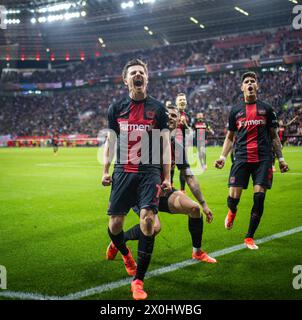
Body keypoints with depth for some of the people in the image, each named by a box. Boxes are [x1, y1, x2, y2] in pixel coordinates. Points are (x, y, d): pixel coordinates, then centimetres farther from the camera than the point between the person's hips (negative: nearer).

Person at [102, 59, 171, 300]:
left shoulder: (157, 108, 7)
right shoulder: (117, 108, 11)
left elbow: (165, 143, 7)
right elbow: (110, 141, 16)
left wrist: (167, 177, 1)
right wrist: (106, 170, 7)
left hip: (149, 172, -2)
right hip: (123, 172, 2)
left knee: (148, 220, -16)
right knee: (115, 224, -1)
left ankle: (138, 280, -4)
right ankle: (124, 253, 36)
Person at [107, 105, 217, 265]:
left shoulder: (177, 148, 5)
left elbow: (190, 178, 10)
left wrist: (204, 204, 9)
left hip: (165, 193, 5)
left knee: (194, 208, -17)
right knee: (155, 227, -30)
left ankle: (197, 252, 6)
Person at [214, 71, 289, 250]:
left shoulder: (266, 109, 10)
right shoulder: (236, 111, 12)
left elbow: (274, 136, 13)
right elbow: (230, 137, 17)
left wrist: (281, 158, 6)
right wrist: (223, 157, 4)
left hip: (263, 159, 0)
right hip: (241, 158, 0)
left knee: (259, 197, -6)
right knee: (233, 198, -7)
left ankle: (250, 237, 8)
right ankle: (232, 212, 32)